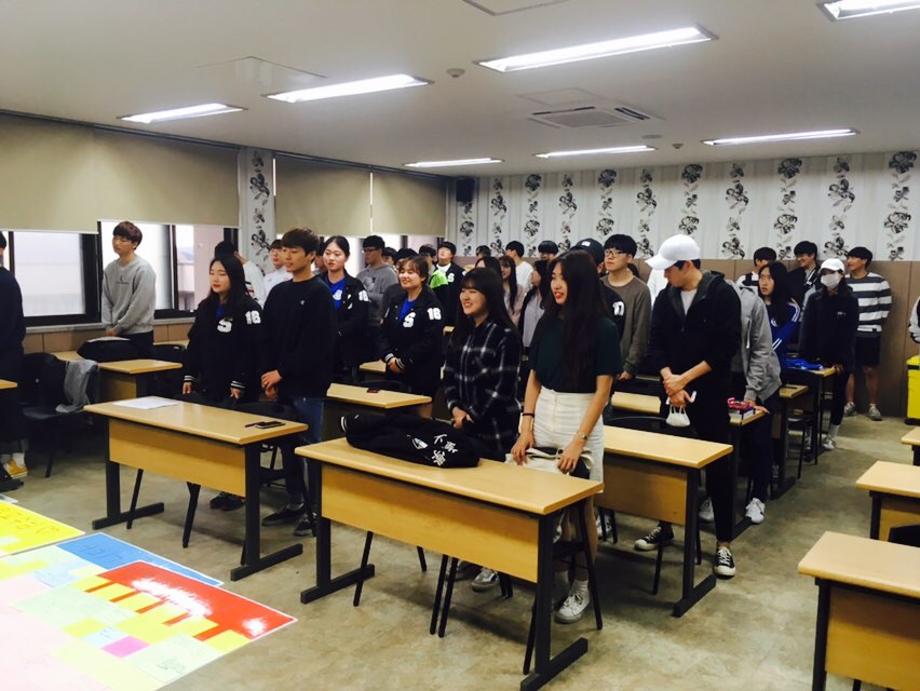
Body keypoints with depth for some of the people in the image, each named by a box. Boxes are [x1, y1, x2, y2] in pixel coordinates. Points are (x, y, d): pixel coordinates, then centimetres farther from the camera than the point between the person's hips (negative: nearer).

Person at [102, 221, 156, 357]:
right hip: (116, 334, 6)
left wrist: (118, 328, -11)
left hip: (139, 333, -6)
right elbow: (106, 300, 9)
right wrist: (108, 326, -2)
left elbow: (139, 305, -15)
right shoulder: (110, 268, 8)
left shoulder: (143, 269, -11)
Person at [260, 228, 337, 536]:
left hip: (307, 384, -7)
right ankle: (294, 503, 25)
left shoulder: (319, 293, -9)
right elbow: (268, 338, 11)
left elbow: (317, 344, -17)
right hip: (281, 383, 7)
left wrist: (283, 371, -15)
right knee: (287, 445, 13)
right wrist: (269, 376, 0)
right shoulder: (278, 292, 12)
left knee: (311, 446, 0)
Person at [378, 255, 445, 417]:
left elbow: (430, 340, -18)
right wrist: (389, 357, -7)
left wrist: (403, 362, -14)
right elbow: (383, 332, 11)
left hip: (423, 373, -6)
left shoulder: (431, 304, -9)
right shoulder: (396, 301, 14)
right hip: (395, 371, 6)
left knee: (421, 418, 0)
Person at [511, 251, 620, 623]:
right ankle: (555, 573, 26)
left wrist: (578, 441, -16)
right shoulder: (547, 322, 5)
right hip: (543, 417, 5)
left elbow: (602, 390, -11)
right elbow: (534, 378, 8)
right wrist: (526, 427, -1)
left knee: (580, 509, 3)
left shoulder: (603, 327, -9)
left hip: (581, 421, -5)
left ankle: (581, 586, 18)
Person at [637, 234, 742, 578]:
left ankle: (723, 543, 11)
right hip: (672, 391, 5)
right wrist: (668, 378, -15)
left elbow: (726, 347, -15)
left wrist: (685, 378, -16)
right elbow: (656, 344, 2)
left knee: (718, 468, 2)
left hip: (711, 393, -5)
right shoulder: (665, 297, 5)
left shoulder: (723, 294, -9)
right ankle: (665, 526, 29)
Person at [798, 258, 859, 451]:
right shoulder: (814, 298, 1)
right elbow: (806, 328, -4)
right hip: (816, 357, 1)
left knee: (838, 395, 10)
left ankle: (831, 436, 21)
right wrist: (804, 356, -12)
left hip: (841, 359, -1)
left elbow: (849, 333, -7)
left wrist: (841, 360, -13)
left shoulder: (850, 300, -4)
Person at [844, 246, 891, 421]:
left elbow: (885, 308, 1)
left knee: (871, 370, 3)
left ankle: (873, 406, 11)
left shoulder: (879, 282, -3)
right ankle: (850, 403, 15)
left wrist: (874, 326, 3)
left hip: (870, 334, -3)